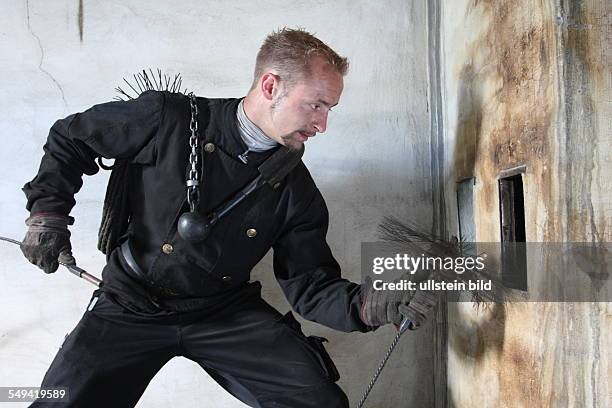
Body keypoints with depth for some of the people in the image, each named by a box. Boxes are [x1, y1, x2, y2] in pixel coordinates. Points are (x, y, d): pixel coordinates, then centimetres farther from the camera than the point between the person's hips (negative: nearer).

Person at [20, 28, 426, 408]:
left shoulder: (296, 189, -5)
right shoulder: (168, 118, -13)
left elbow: (311, 286, -4)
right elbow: (69, 138, 2)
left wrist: (364, 304, -22)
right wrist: (48, 211, -5)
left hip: (225, 312, 2)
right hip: (131, 306, -1)